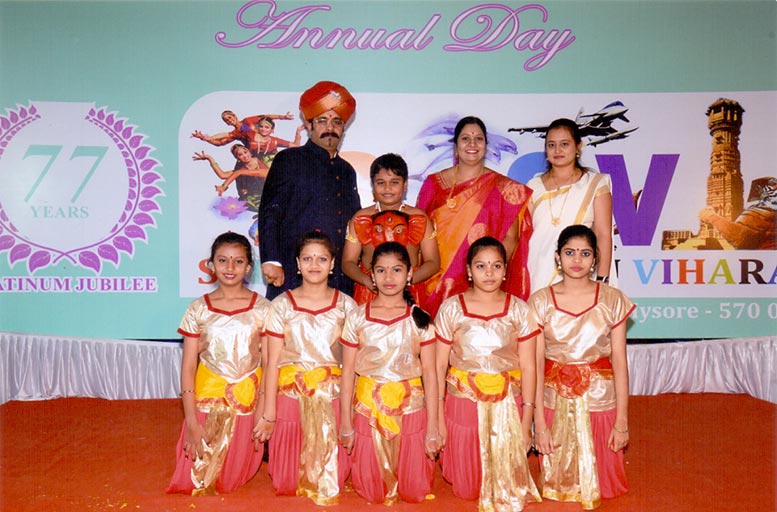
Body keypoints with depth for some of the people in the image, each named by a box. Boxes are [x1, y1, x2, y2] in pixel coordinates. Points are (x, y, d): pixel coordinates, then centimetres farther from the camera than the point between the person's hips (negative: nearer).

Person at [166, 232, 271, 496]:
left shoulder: (263, 309, -4)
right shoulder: (198, 309, -3)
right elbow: (188, 367, -3)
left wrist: (262, 414, -8)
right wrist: (191, 422, -8)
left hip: (247, 399, 0)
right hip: (207, 398, 1)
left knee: (232, 479, 8)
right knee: (195, 481, 5)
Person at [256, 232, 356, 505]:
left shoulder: (347, 306, 1)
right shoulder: (282, 305, -1)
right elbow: (273, 361, -1)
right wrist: (268, 413, -2)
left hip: (333, 397, 1)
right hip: (291, 397, 0)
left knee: (332, 478, 6)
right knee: (287, 481, 7)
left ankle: (326, 490, 31)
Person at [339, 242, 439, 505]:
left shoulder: (420, 319, -2)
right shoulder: (357, 317, -2)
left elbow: (430, 374, -2)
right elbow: (347, 372, 1)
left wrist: (432, 428, -3)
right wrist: (345, 424, 1)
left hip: (410, 407, 0)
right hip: (368, 408, 0)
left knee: (415, 492, 7)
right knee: (372, 492, 8)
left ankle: (405, 492, 36)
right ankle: (377, 493, 38)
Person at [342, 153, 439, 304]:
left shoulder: (419, 219, 9)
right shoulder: (360, 219, 10)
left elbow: (433, 262, 6)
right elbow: (348, 262, 8)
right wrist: (368, 281, -11)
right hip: (368, 296, 1)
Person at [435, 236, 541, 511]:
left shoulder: (519, 310, -2)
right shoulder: (451, 308, -4)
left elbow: (528, 367, -2)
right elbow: (439, 365, -3)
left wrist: (526, 421, -4)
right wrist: (438, 417, -4)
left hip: (508, 403, 1)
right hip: (463, 401, 0)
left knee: (507, 488, 9)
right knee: (466, 489, 10)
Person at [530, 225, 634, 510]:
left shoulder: (612, 299, -4)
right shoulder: (540, 301, -6)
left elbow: (619, 361, -4)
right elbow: (536, 364, -8)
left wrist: (622, 420, -5)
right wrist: (539, 422, -10)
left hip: (599, 399, 0)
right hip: (554, 400, 0)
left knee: (600, 484, 13)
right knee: (556, 483, 13)